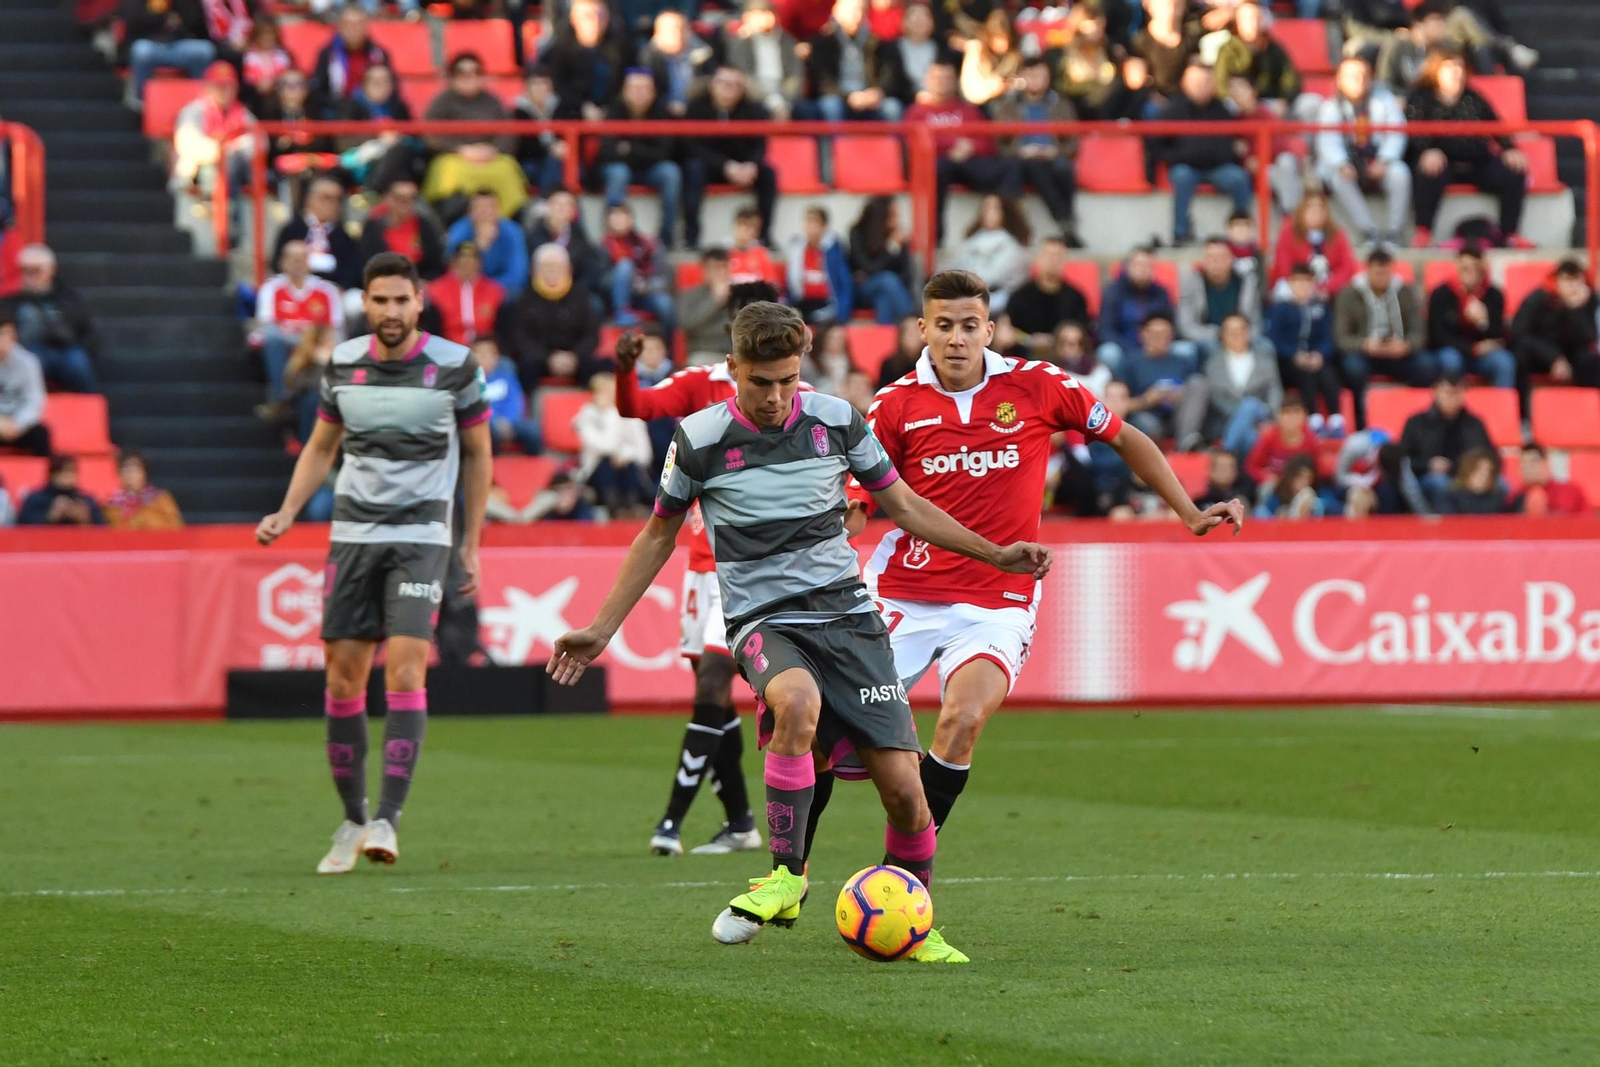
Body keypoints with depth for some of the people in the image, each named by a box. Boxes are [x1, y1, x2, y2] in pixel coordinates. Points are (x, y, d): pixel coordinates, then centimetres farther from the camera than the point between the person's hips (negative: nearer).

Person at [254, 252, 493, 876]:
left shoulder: (454, 365, -5)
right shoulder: (343, 363, 3)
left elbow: (477, 451, 6)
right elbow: (322, 446, 16)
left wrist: (472, 544, 6)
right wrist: (287, 514, 3)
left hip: (421, 536, -3)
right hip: (352, 534, 3)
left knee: (405, 671, -16)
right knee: (344, 678, 1)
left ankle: (388, 819, -18)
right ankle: (351, 823, 13)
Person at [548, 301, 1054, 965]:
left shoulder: (835, 420, 1)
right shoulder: (699, 439, -3)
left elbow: (903, 505, 14)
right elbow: (658, 536, 11)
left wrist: (997, 555, 9)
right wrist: (601, 630, 10)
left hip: (847, 615, 2)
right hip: (764, 622, -2)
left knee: (903, 789, -10)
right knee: (797, 701, -38)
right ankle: (784, 880, -26)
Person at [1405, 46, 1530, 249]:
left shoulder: (1473, 99, 19)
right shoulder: (1420, 99, 7)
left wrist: (1509, 149, -4)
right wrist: (1428, 150, -30)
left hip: (1476, 162, 4)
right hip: (1442, 161, -4)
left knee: (1514, 175, -18)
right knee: (1427, 174, -39)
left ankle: (1510, 232, -6)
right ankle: (1423, 233, -29)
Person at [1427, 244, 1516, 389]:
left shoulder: (1494, 295, -3)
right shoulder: (1441, 294, -8)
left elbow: (1499, 336, -3)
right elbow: (1439, 336, -8)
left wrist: (1483, 322, -26)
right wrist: (1473, 348, -18)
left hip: (1483, 354, 2)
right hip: (1451, 350, -2)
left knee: (1505, 362, -28)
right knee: (1449, 360, -36)